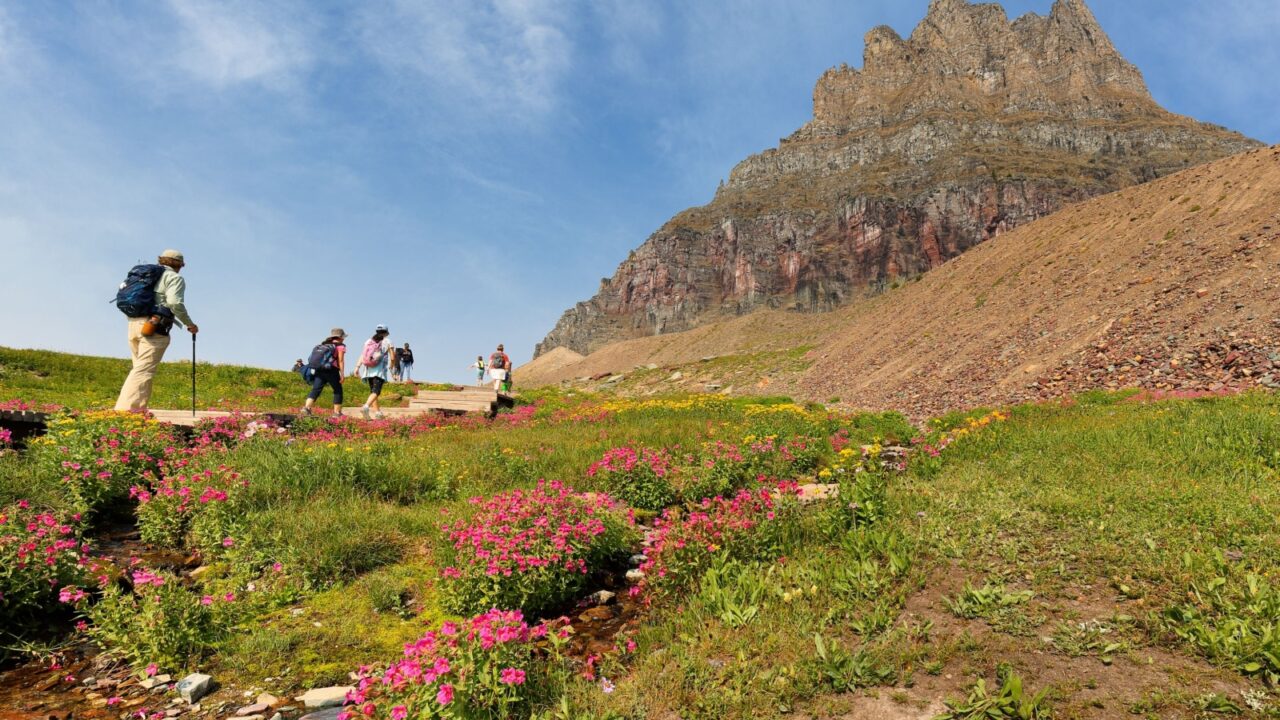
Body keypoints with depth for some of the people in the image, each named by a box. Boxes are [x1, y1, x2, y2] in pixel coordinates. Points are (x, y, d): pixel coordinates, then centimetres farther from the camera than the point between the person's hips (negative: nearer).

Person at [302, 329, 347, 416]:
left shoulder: (324, 345, 22)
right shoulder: (340, 346, 3)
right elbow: (341, 361, -5)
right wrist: (342, 374, -6)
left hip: (318, 370, 5)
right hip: (330, 370, -5)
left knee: (316, 389, -3)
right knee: (338, 390, 8)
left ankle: (306, 407, -23)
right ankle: (337, 412, 9)